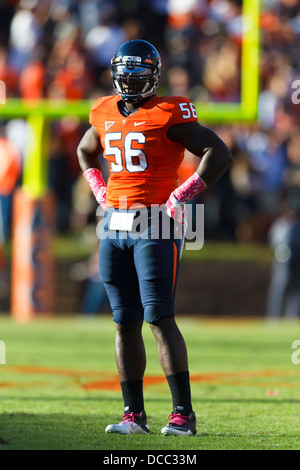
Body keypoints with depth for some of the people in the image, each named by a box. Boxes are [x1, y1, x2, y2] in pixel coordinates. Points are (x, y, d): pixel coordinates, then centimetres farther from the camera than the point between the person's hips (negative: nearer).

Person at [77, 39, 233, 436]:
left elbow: (219, 154, -13)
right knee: (125, 322, 6)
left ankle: (184, 414, -8)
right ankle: (134, 414, 11)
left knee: (160, 318, -11)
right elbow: (86, 152, 33)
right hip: (115, 226, 7)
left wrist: (180, 196, -14)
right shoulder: (105, 115, 12)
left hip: (156, 225, -7)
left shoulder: (169, 114, -8)